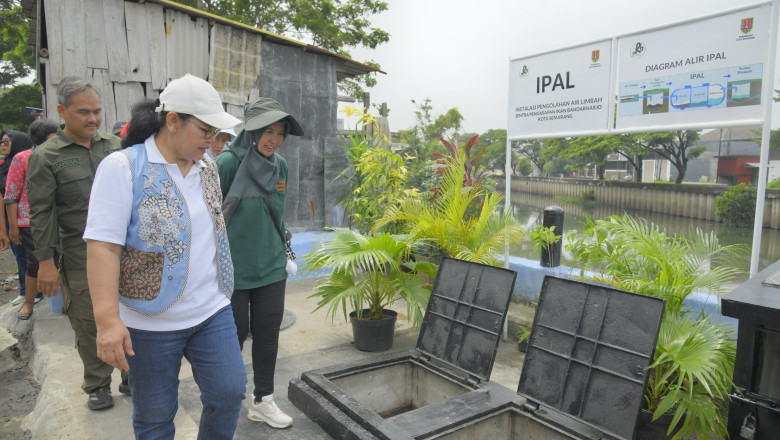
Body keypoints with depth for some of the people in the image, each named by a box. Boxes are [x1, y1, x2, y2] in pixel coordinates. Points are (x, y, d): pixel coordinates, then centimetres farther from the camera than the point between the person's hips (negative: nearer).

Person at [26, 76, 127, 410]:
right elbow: (41, 214, -4)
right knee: (89, 324, 7)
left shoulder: (114, 146, 8)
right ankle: (97, 385, 26)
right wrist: (46, 261, -7)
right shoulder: (45, 157, -3)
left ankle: (132, 377, 27)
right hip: (80, 260, -3)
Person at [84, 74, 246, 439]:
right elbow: (102, 245, -18)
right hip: (150, 322, -5)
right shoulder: (123, 167, -13)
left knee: (229, 392, 8)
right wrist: (108, 321, -24)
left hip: (212, 312, 5)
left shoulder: (207, 167, 6)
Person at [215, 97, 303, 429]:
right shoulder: (227, 162, -14)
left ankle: (262, 401, 29)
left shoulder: (280, 165, 4)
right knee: (234, 335, 8)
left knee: (268, 333, 11)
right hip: (232, 268, -5)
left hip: (271, 266, 5)